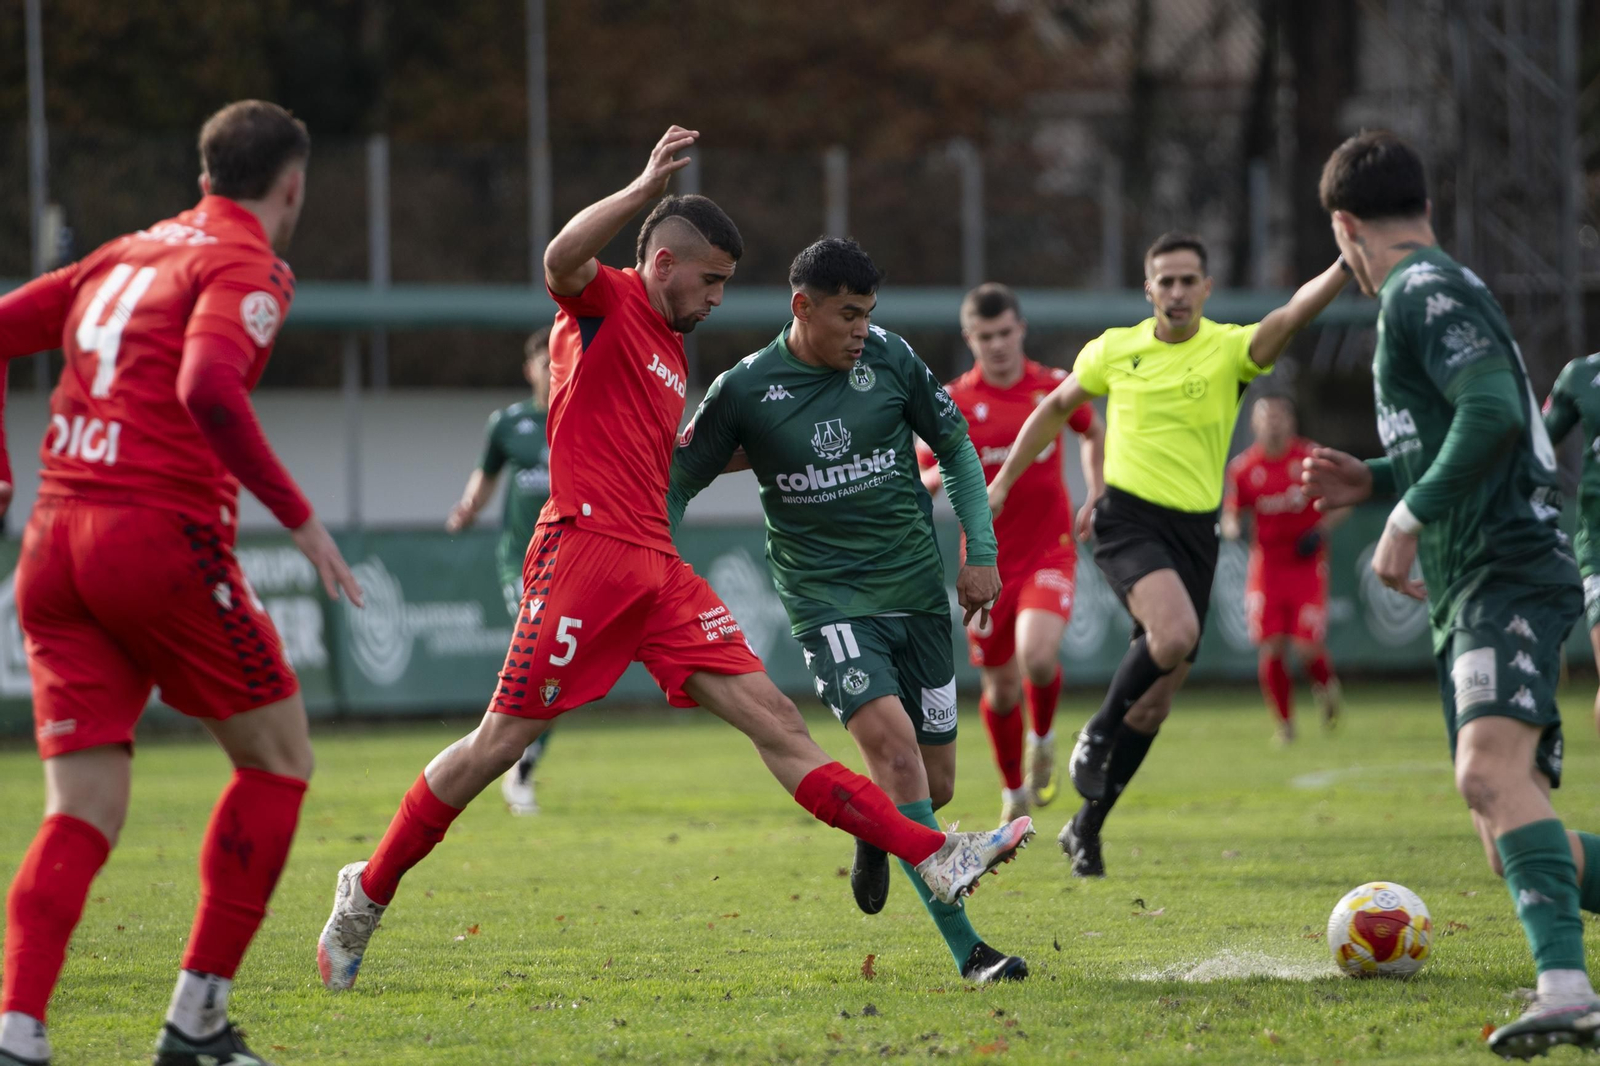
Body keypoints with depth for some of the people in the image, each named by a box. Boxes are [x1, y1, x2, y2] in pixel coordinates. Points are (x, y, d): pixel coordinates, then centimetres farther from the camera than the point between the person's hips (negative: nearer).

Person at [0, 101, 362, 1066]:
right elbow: (208, 387, -21)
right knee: (278, 761, 11)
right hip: (162, 541, -7)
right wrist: (298, 517, -17)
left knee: (83, 816, 4)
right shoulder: (247, 266, -3)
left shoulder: (130, 253, 21)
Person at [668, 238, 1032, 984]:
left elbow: (955, 446, 12)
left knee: (934, 784, 5)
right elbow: (676, 482, 3)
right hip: (826, 595, -4)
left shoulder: (888, 357, 0)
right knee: (894, 745, -24)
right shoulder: (744, 391, -7)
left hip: (916, 588, 4)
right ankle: (966, 950, -25)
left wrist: (981, 552, 6)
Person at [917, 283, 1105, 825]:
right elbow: (920, 483, 1)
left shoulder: (1055, 387, 0)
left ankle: (1043, 739, 7)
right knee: (1001, 687, 7)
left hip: (1049, 550, -1)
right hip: (988, 558, 1)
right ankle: (1014, 791, 32)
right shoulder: (951, 401, -4)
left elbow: (1094, 433, 21)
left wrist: (1096, 497, 9)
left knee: (1038, 656, -26)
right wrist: (944, 474, -22)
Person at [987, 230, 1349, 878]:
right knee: (1175, 632, -32)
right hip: (1128, 519, -2)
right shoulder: (1115, 351, 3)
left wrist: (1345, 267, -38)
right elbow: (1056, 408, 20)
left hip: (1195, 532, 2)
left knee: (1156, 701, 5)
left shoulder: (1229, 350, -1)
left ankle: (1086, 830, 21)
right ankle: (1098, 732, -7)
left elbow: (1292, 316, -20)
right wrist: (1003, 481, 19)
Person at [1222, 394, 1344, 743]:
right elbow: (1230, 512, 11)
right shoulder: (1243, 468, 2)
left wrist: (1321, 530, -11)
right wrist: (1231, 528, -13)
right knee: (1271, 651, -6)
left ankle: (1326, 684, 25)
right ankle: (1284, 724, 10)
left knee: (1308, 646, -11)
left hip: (1306, 565, -2)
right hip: (1267, 567, 2)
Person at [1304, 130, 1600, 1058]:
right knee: (1514, 844, 7)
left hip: (1509, 574, -10)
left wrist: (1410, 515, -19)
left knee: (1491, 770, -31)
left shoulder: (1422, 290, -7)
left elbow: (1494, 413, -22)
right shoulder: (1440, 291, 24)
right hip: (1467, 593, 10)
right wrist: (1378, 480, 27)